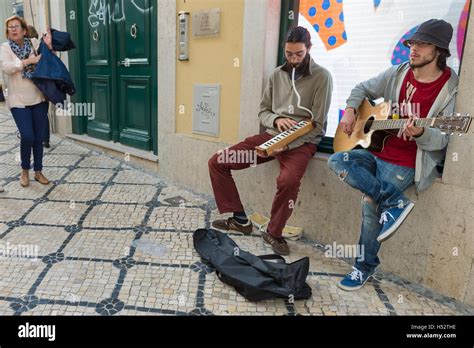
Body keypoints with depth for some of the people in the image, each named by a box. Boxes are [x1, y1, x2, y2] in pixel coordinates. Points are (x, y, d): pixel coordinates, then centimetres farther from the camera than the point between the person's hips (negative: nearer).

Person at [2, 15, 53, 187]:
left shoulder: (34, 43, 6)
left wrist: (49, 46, -12)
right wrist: (29, 61, -19)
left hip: (39, 98, 2)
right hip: (19, 100, -2)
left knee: (39, 137, 7)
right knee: (27, 136, -11)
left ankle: (38, 171, 23)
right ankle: (25, 170, 13)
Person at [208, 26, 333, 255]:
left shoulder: (321, 77, -4)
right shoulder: (277, 74, 11)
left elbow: (317, 125, -9)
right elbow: (263, 111, 14)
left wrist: (287, 144, -21)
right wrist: (276, 119, -10)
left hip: (301, 142, -5)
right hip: (272, 135, 6)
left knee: (289, 179, -39)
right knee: (217, 162, -4)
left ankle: (274, 232, -10)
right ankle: (239, 219, 7)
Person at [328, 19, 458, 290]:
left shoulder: (450, 89, -9)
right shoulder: (398, 73, 5)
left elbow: (441, 140, -13)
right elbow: (363, 89, 19)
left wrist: (420, 134, -35)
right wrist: (350, 110, 0)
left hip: (407, 163, -5)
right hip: (376, 150, 6)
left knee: (371, 204, -18)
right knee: (337, 161, -18)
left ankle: (366, 266, 5)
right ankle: (395, 203, -14)